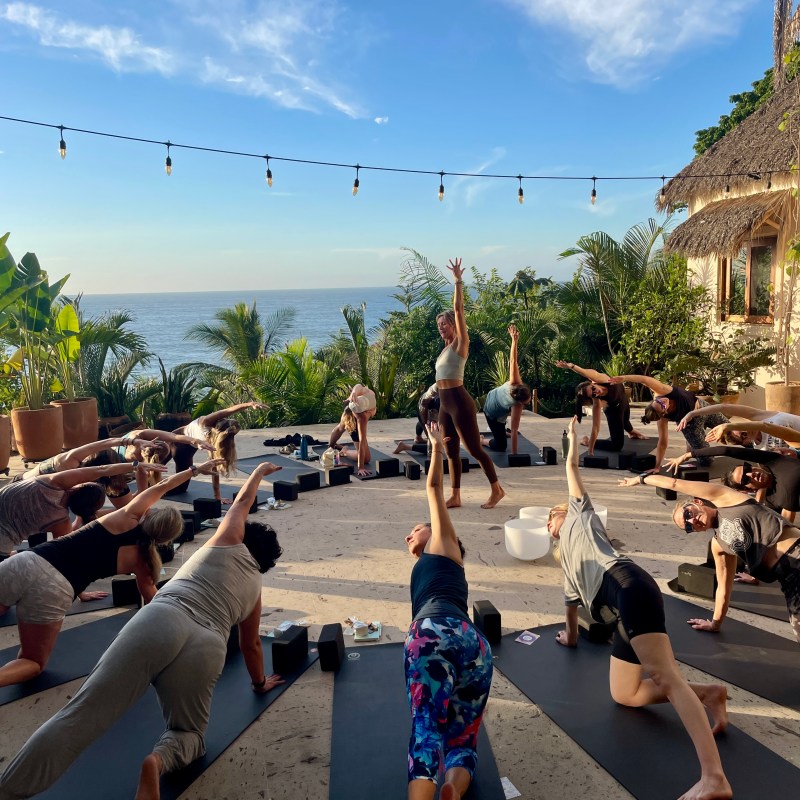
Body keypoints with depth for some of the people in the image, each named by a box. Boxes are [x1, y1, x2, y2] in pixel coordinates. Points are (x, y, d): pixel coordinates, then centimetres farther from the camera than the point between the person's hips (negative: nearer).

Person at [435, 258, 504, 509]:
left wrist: (458, 281, -11)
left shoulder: (460, 342, -4)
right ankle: (455, 496, 17)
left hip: (459, 401, -8)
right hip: (445, 403, 8)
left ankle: (497, 490, 9)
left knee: (475, 449, -3)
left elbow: (458, 309, -11)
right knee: (451, 452, 10)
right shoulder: (447, 347, 17)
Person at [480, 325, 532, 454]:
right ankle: (480, 440, 20)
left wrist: (514, 340, -46)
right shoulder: (517, 406, -42)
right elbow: (514, 431, -39)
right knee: (501, 446, 1)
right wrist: (514, 454, -35)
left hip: (491, 399, 6)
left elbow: (513, 361, -42)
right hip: (493, 414, -6)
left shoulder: (515, 383, -35)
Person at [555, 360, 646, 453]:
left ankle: (632, 432, 71)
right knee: (617, 445, -9)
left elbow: (590, 373, -60)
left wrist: (571, 366, -75)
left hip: (622, 398, 4)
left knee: (625, 421, 37)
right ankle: (587, 441, 10)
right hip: (613, 408, -4)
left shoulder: (600, 379, -40)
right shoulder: (597, 403, -42)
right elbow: (595, 427, -43)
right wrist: (590, 450, -48)